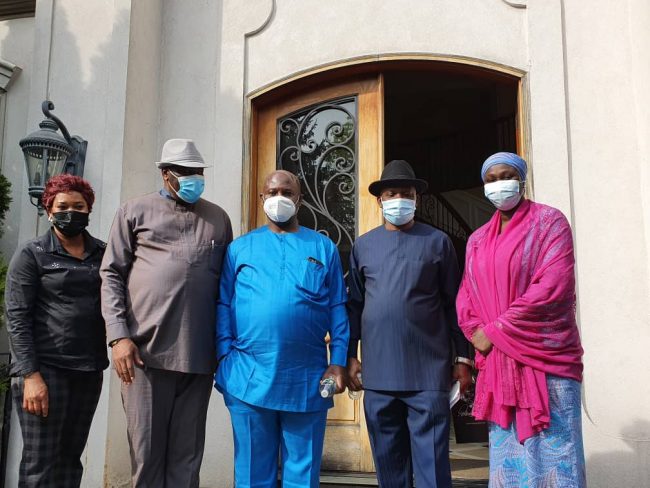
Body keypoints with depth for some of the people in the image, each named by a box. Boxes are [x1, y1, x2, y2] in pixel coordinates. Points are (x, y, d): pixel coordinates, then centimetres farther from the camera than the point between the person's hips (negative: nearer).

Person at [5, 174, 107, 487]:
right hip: (45, 368, -4)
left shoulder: (102, 254, 11)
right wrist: (31, 375, -13)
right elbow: (16, 317, -5)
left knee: (71, 458, 10)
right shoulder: (31, 255, 0)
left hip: (89, 370, 4)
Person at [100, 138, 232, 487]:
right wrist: (119, 336, -6)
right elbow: (112, 275, 5)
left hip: (199, 354, 2)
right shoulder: (136, 211, 8)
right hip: (146, 350, -2)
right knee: (146, 449, 4)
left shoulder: (218, 219, 14)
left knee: (186, 453, 8)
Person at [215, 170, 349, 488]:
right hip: (249, 377, 0)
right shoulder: (240, 248, 10)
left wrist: (338, 363, -1)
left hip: (308, 380, 0)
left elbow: (337, 310, 7)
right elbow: (223, 306, 7)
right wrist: (224, 356, -3)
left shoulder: (323, 248, 10)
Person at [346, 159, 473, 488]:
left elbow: (453, 304, 5)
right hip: (378, 372, 2)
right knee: (389, 460, 11)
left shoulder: (437, 242, 6)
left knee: (432, 461, -1)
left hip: (429, 370, -2)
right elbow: (354, 305, 12)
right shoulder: (363, 246, 11)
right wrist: (350, 356, 7)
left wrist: (462, 358, 2)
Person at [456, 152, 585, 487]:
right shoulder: (478, 240, 16)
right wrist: (478, 334, -6)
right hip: (496, 364, 6)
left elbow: (552, 287, -14)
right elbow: (465, 296, 15)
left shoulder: (549, 222, -2)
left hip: (546, 359, -5)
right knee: (507, 456, 9)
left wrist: (495, 331, -13)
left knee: (553, 453, -3)